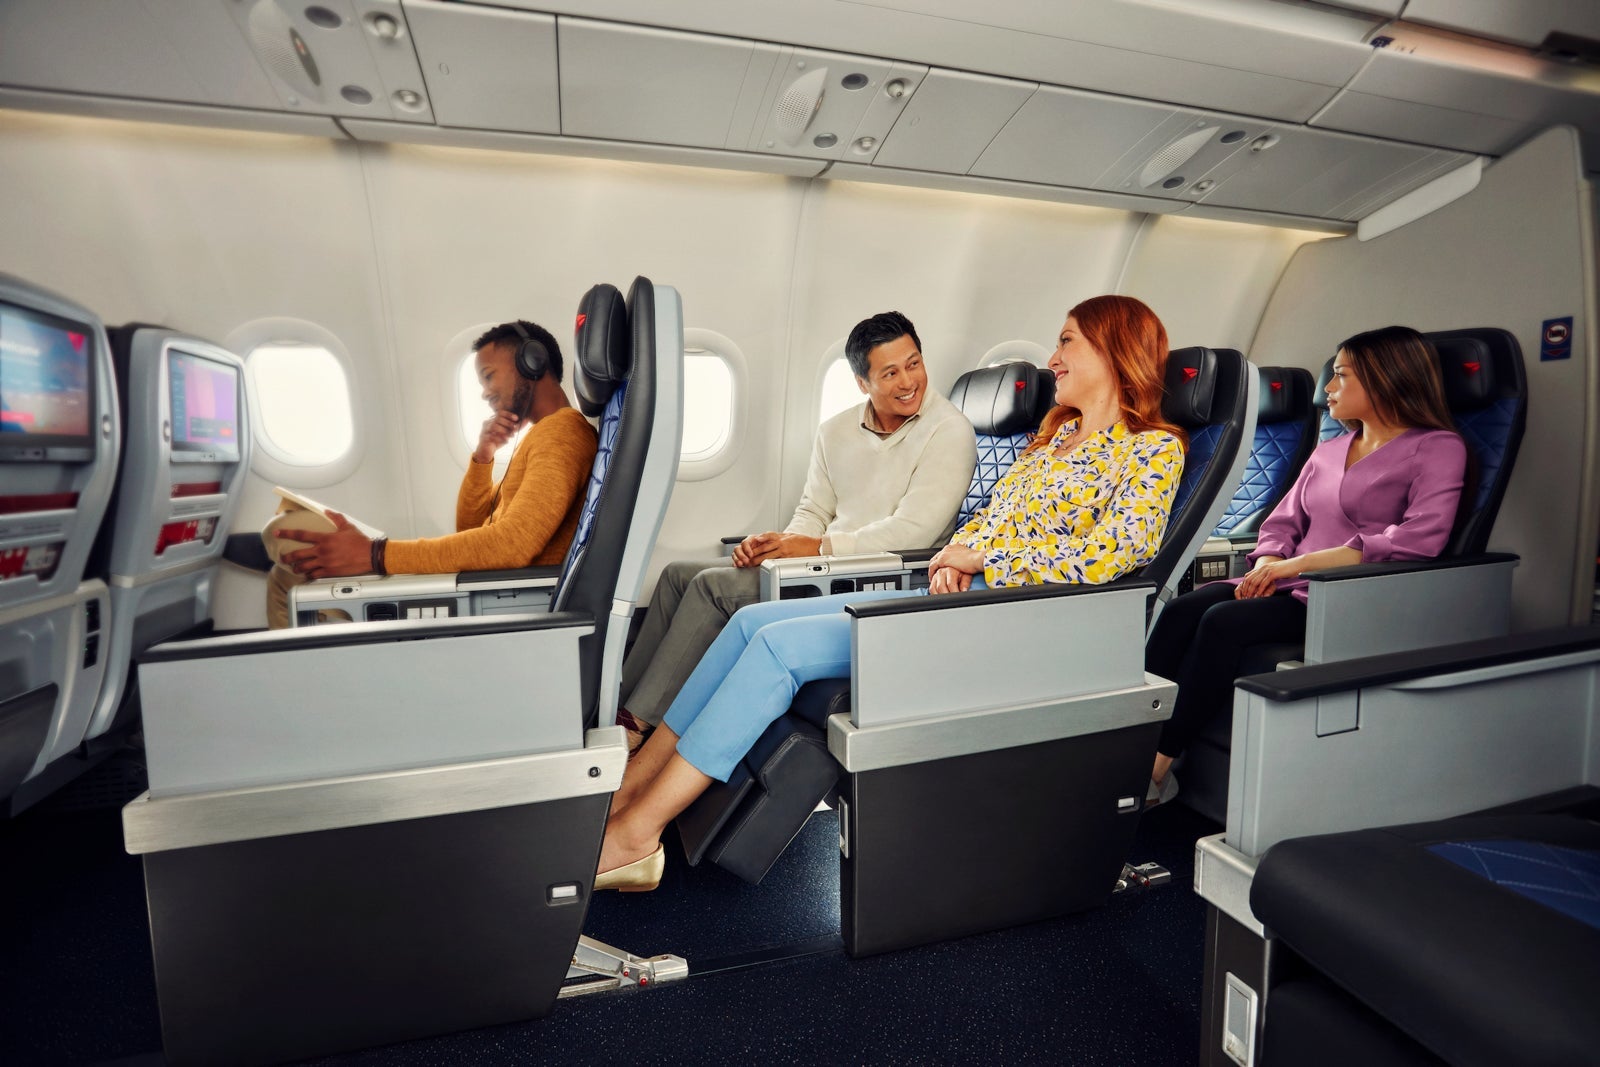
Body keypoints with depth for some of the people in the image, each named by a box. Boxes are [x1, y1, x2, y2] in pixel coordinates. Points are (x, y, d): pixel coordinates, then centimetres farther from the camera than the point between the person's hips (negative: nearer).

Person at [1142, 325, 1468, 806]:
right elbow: (1283, 520, 20)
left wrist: (1302, 562, -20)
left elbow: (1421, 537, -16)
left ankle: (1155, 769, -26)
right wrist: (1269, 566, -4)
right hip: (1292, 587, 7)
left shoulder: (1438, 448, 1)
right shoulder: (1329, 450, 23)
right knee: (1181, 610, -22)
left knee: (1225, 622, -31)